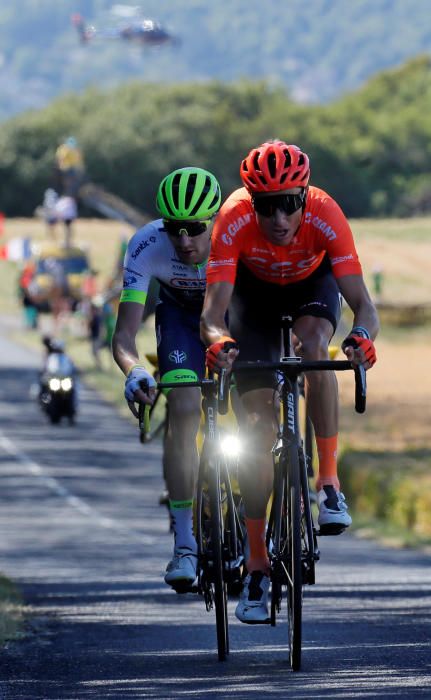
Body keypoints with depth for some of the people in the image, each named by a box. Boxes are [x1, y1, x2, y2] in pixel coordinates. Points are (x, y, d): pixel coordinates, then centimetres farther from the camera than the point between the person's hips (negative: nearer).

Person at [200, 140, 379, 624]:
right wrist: (218, 340, -62)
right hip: (254, 291, 0)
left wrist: (362, 336, -63)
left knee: (313, 345, -36)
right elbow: (213, 310, -40)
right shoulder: (234, 220, -36)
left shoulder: (325, 215, -36)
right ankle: (257, 567, -3)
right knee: (259, 424, -9)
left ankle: (329, 482, -21)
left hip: (312, 284, 0)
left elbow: (361, 301, -41)